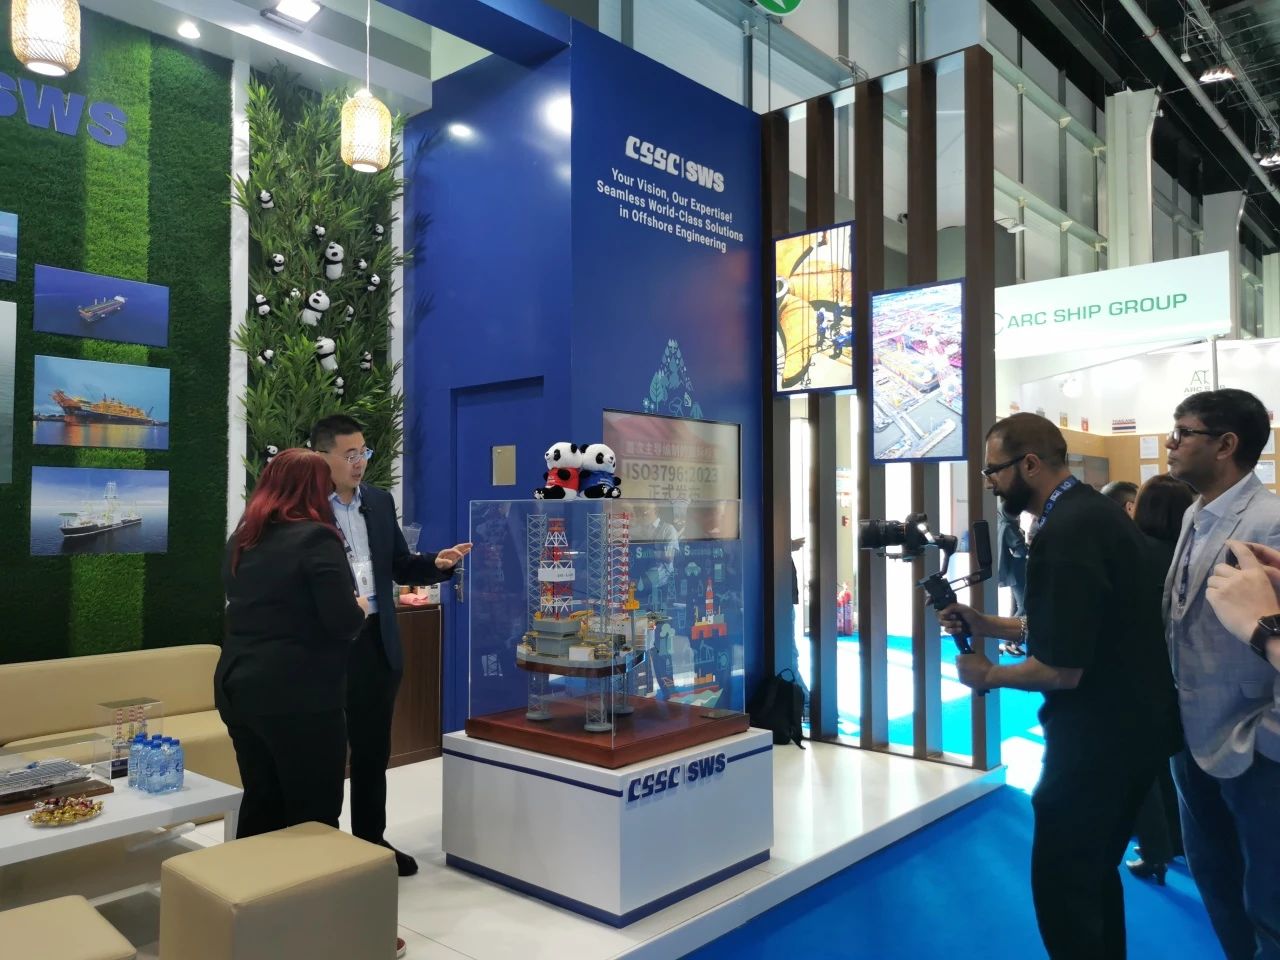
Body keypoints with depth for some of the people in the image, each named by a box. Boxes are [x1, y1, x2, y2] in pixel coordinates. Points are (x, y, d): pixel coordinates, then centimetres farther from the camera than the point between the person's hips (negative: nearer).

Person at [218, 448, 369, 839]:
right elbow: (344, 622, -18)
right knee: (314, 815, 3)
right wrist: (360, 608, 3)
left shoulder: (241, 539, 11)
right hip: (300, 696, -8)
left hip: (240, 688, 8)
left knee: (261, 804, 17)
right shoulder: (315, 537, -12)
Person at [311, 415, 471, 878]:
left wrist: (438, 562, -5)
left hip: (376, 641, 6)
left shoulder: (380, 502, 8)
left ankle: (371, 838, 32)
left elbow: (400, 566, 13)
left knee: (373, 749, 16)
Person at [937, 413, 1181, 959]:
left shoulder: (1066, 531, -24)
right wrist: (983, 624, 7)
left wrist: (988, 676, -10)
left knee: (1061, 882, 2)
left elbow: (1061, 669, -26)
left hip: (1099, 735, -10)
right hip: (1130, 725, 10)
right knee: (1094, 871, 23)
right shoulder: (1091, 510, 8)